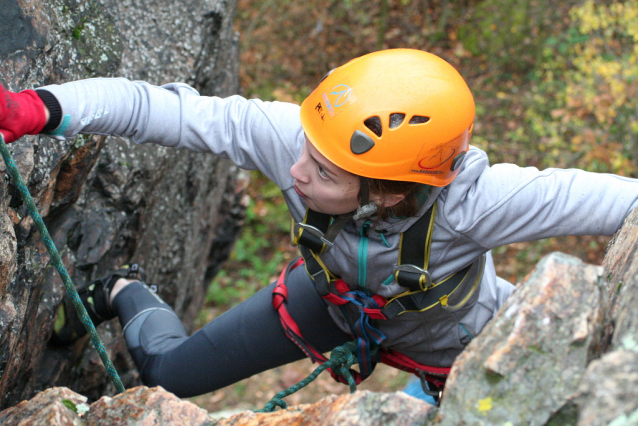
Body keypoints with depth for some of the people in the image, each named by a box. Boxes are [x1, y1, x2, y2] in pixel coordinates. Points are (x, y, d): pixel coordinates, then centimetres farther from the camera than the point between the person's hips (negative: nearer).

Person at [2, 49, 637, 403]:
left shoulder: (471, 199, -46)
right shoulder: (288, 135, -39)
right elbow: (158, 108, -35)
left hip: (449, 340, -1)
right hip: (332, 297, 2)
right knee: (169, 372, 10)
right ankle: (127, 293, 44)